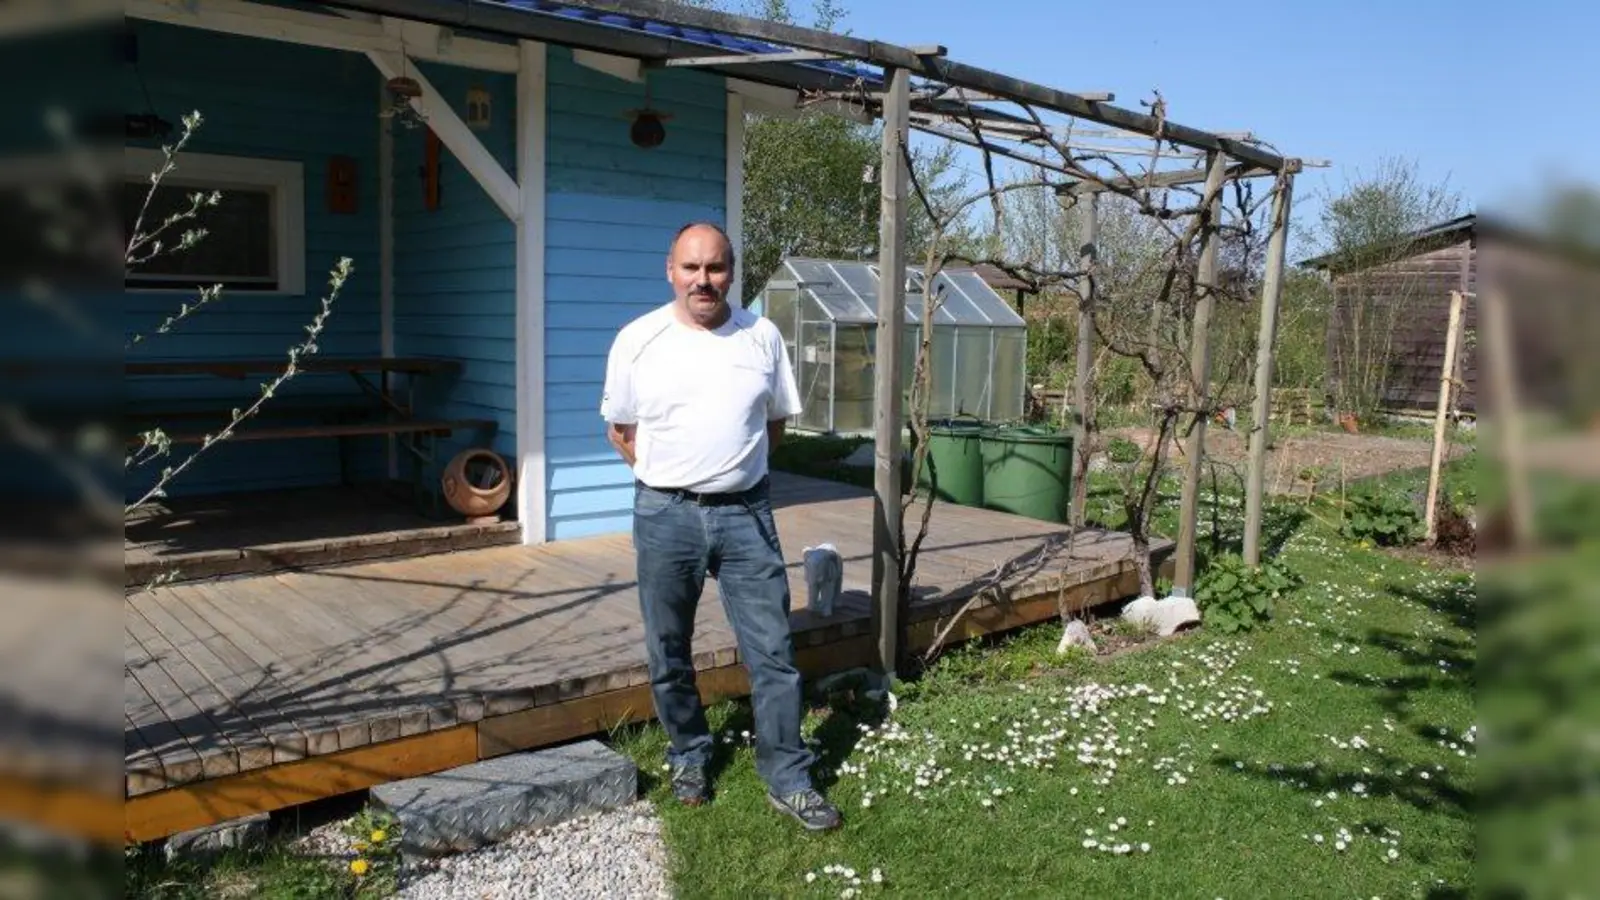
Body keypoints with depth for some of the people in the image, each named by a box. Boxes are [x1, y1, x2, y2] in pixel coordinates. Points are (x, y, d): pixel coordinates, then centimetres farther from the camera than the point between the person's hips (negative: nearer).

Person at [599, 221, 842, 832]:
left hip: (745, 512, 1)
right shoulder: (638, 340, -3)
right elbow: (621, 430, 7)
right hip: (665, 514, 0)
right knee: (669, 654, 12)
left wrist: (732, 468, 9)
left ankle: (788, 779, 14)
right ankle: (689, 756, 33)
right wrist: (671, 480, 6)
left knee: (773, 652, 2)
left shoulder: (763, 337, 1)